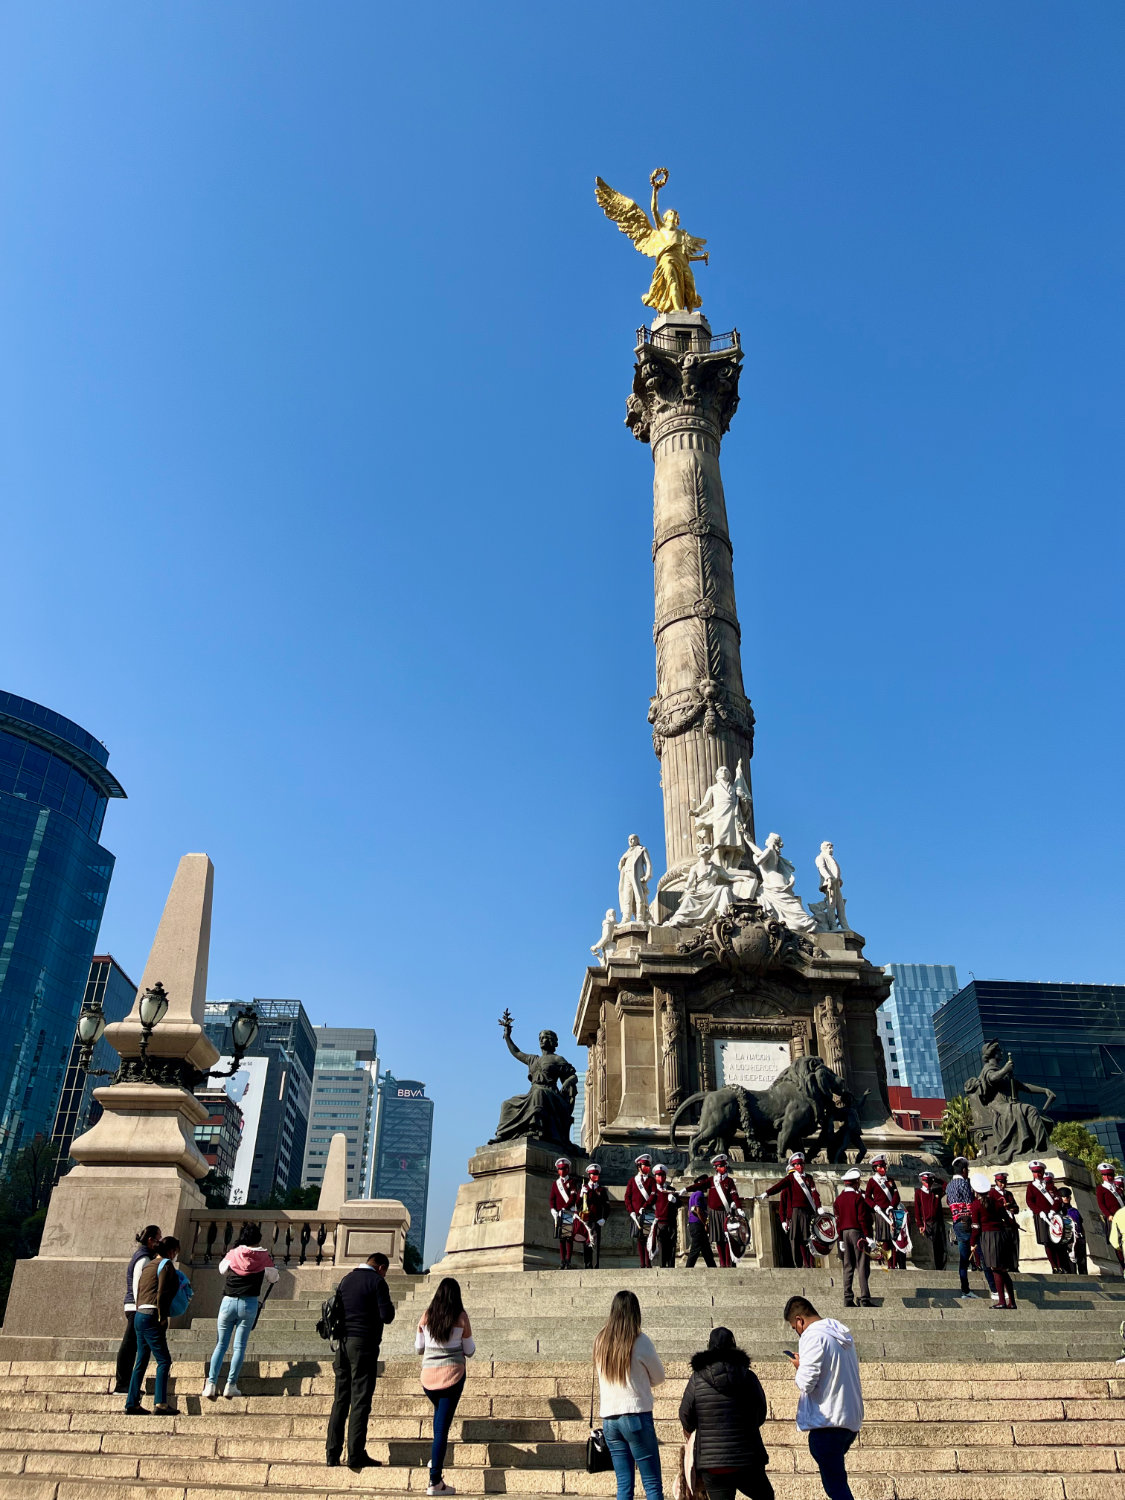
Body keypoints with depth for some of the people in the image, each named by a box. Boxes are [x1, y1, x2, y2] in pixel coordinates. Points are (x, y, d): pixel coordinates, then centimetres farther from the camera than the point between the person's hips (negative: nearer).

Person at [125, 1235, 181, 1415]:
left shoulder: (147, 1265, 19)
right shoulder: (166, 1265, -7)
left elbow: (139, 1292, 17)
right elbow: (162, 1294, -15)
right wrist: (162, 1319, -13)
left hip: (139, 1316, 9)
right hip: (151, 1317, -9)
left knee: (141, 1361, 15)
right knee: (164, 1360, -6)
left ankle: (132, 1403, 17)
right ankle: (160, 1403, -11)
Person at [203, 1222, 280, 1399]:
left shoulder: (233, 1254, 4)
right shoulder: (264, 1257, 2)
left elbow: (221, 1269, 24)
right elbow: (274, 1279, 16)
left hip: (228, 1302, 2)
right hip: (249, 1304, -2)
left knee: (221, 1344, 10)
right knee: (239, 1346, 5)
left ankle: (211, 1384, 3)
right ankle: (231, 1385, 2)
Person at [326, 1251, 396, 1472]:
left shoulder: (347, 1279, 14)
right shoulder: (377, 1281, -6)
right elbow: (387, 1316, -11)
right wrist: (389, 1305, 8)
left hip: (344, 1342, 6)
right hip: (364, 1344, -6)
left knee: (341, 1399, 11)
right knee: (360, 1399, -3)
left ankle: (332, 1453, 11)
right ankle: (356, 1455, -3)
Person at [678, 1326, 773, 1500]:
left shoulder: (697, 1378, -4)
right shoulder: (748, 1376, -3)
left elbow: (686, 1416, 3)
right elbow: (760, 1415, 6)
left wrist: (688, 1430, 26)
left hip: (711, 1462, 0)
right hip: (747, 1461, 0)